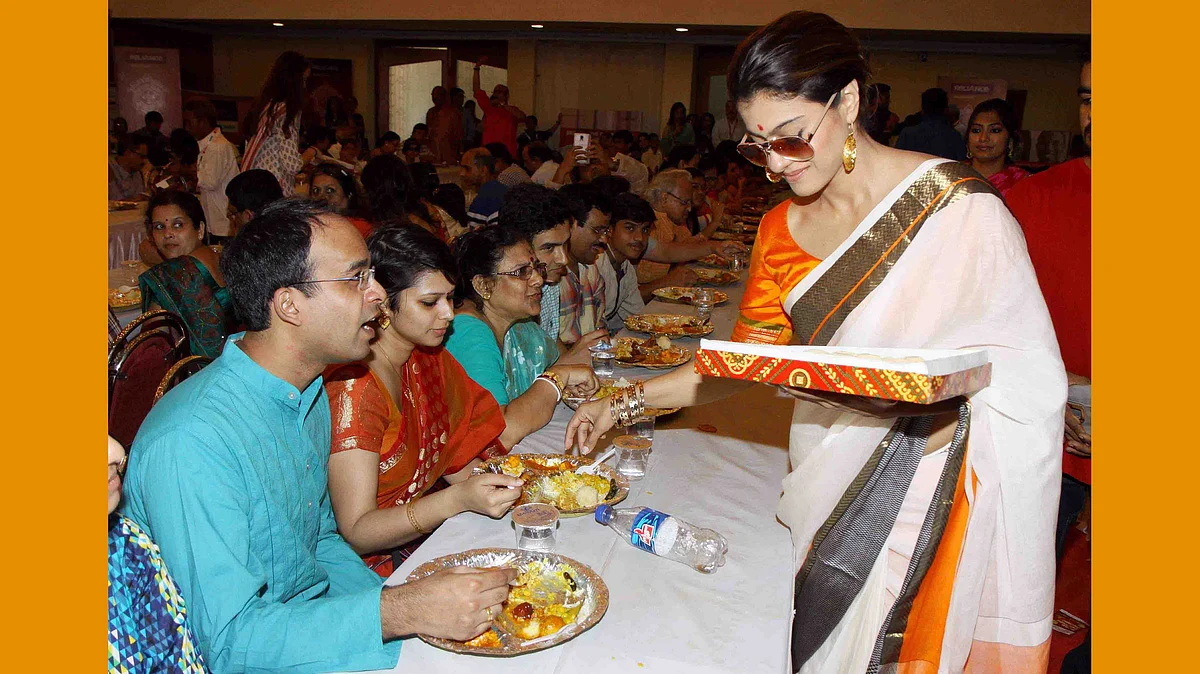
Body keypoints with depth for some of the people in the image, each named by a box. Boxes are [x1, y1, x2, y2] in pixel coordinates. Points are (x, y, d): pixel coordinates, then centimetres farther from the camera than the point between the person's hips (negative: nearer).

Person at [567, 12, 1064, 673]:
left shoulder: (960, 208, -13)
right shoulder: (782, 228, 4)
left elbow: (1034, 374, -10)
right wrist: (625, 401, 3)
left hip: (925, 485, -4)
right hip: (824, 483, 5)